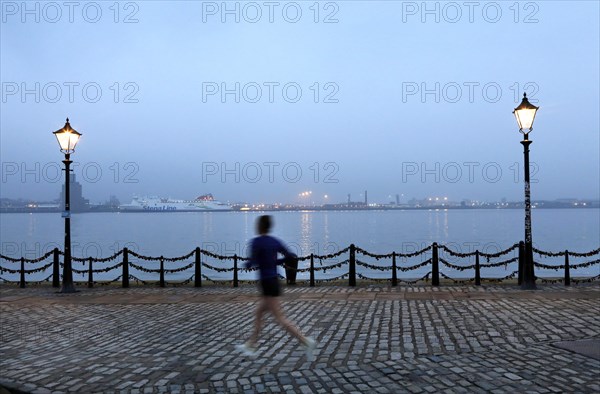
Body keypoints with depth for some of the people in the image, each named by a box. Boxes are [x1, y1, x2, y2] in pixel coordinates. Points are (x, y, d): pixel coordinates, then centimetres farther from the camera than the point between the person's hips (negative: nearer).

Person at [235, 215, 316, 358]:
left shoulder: (256, 242, -13)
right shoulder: (275, 241, 8)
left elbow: (252, 263, -22)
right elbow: (291, 256, 6)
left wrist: (247, 264, 2)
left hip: (267, 284, -9)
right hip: (274, 282, 9)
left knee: (280, 318, -7)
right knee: (258, 313, 19)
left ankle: (306, 341, -14)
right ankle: (250, 346, 28)